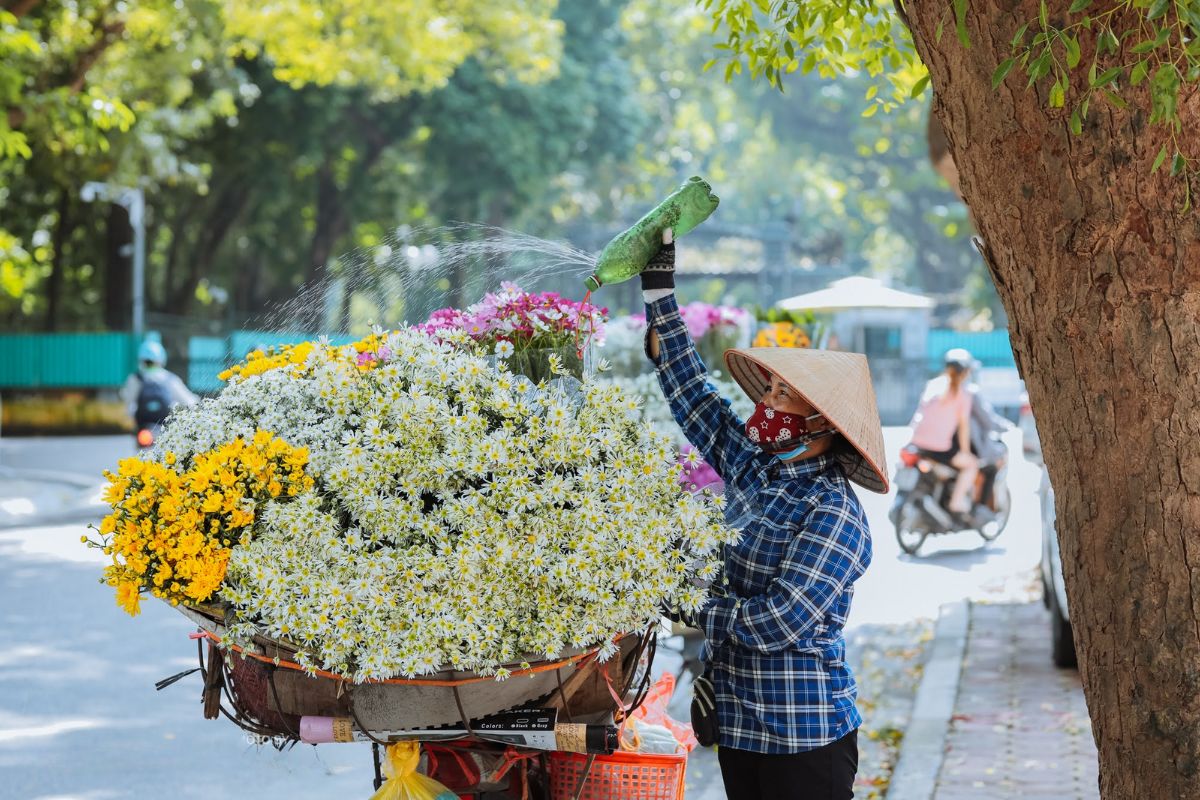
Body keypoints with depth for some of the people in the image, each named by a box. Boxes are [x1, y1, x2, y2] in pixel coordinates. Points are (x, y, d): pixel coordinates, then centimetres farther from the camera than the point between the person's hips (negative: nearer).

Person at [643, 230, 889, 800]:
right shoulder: (757, 470, 7)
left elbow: (780, 622, -23)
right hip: (739, 724, 8)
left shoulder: (833, 514, -16)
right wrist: (659, 291, 16)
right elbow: (692, 396, 16)